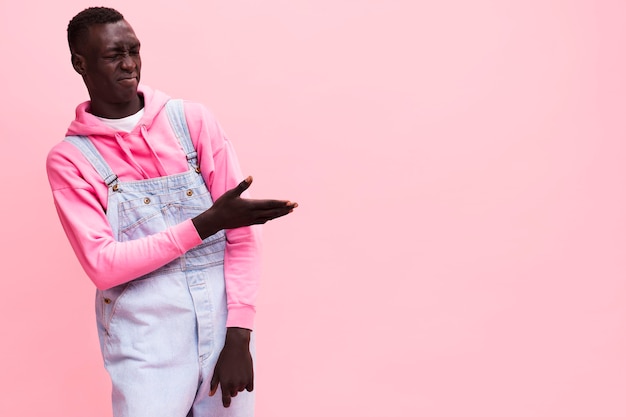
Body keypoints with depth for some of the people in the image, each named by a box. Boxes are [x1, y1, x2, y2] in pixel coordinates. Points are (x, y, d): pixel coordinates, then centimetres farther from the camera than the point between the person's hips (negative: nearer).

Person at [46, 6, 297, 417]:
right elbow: (102, 265, -11)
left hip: (223, 325, 2)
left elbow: (241, 232, -2)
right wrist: (207, 223, -19)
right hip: (147, 343, -1)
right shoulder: (69, 159, -1)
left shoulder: (193, 120, 1)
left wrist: (238, 337, -10)